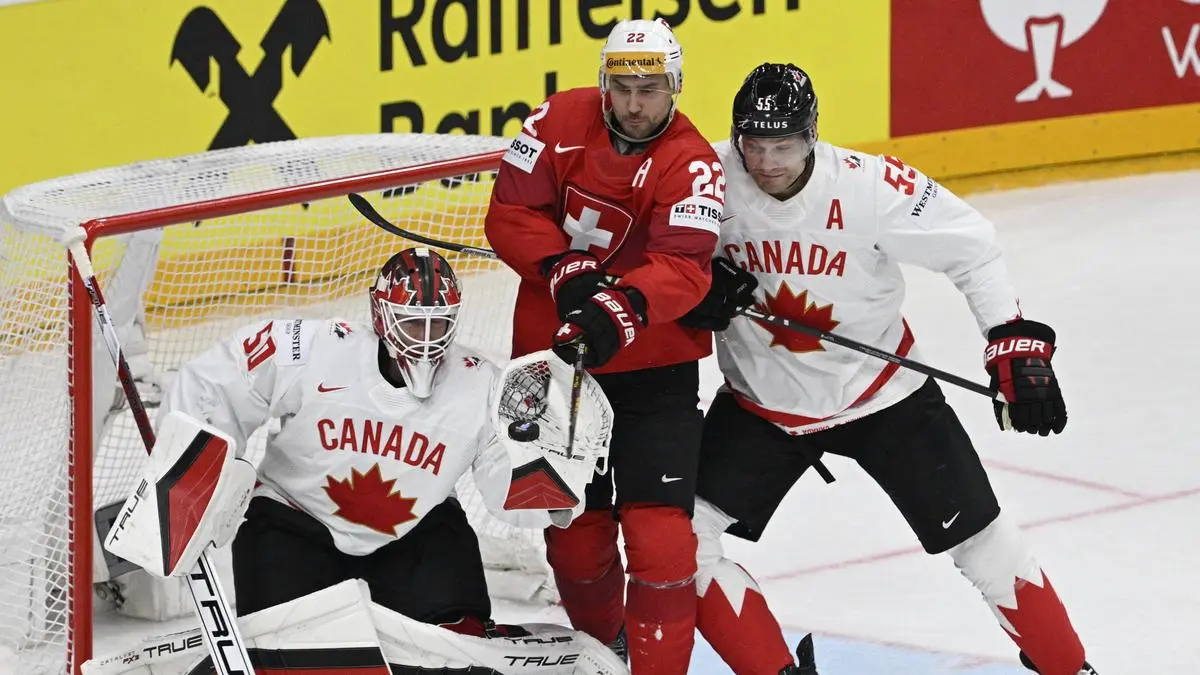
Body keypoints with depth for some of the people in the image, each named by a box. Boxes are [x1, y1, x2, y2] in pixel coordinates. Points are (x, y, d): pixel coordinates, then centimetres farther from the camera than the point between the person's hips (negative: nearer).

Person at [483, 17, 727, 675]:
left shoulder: (693, 164, -15)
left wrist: (623, 310, -44)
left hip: (653, 361, -3)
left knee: (659, 531, -14)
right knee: (574, 522, 14)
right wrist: (564, 270, -22)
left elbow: (682, 267, -26)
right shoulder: (559, 122, -6)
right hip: (554, 349, 3)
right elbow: (509, 213, -5)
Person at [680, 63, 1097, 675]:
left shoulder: (872, 187, -25)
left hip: (881, 392, -2)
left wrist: (1018, 347, -18)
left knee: (978, 538, 0)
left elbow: (971, 248, -14)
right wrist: (700, 284, -20)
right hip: (760, 400, 2)